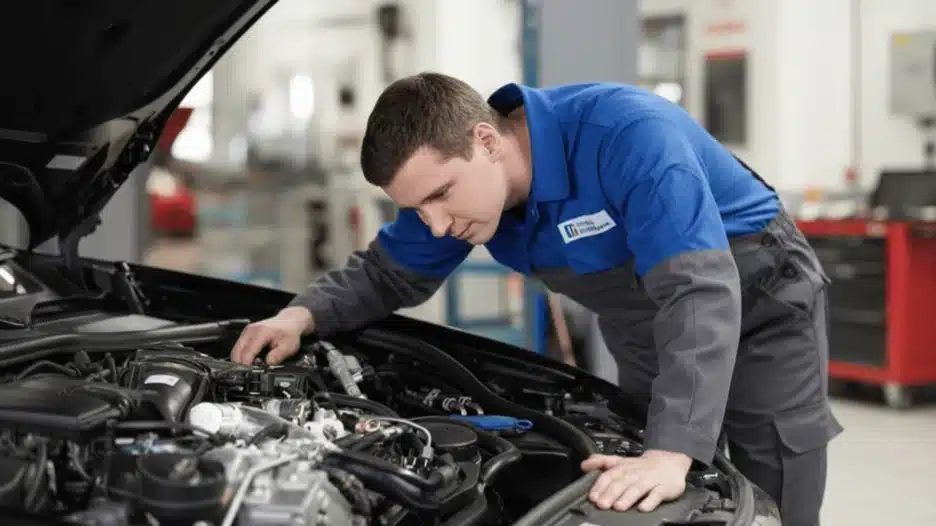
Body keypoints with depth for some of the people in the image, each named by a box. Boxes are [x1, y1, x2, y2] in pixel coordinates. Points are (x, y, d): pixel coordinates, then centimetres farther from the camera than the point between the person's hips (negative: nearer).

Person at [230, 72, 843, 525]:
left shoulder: (627, 133, -38)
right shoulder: (456, 179, -15)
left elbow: (700, 293, -45)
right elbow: (386, 273, 1)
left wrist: (671, 450, -55)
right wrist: (303, 315, -19)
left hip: (762, 313, -6)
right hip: (648, 343, 6)